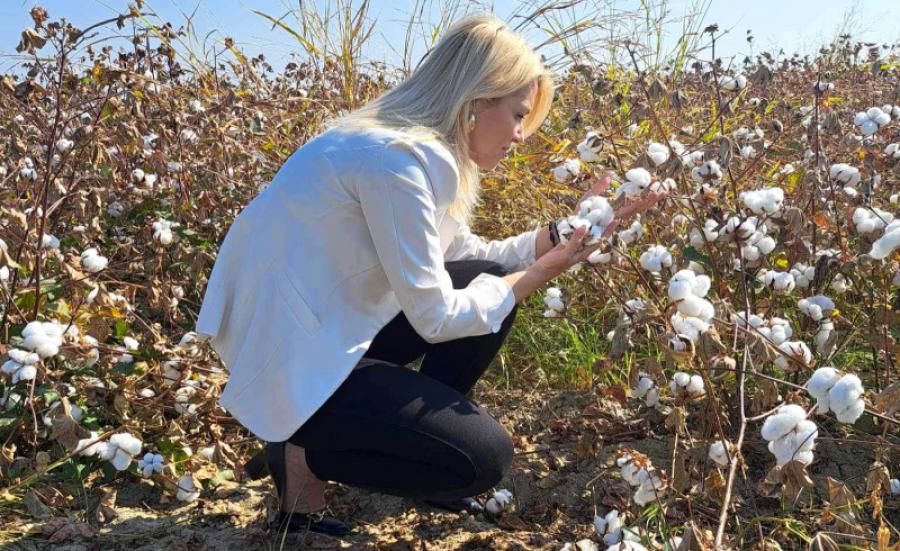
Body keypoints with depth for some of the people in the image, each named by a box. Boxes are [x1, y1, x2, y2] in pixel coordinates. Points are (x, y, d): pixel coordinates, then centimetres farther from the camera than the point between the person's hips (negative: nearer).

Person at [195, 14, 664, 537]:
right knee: (485, 456, -9)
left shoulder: (418, 146, 5)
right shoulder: (397, 156, -25)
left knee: (492, 277, 8)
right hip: (294, 356, -9)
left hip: (330, 327, 10)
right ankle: (305, 451, 4)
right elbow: (435, 317, -20)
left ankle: (425, 422, 18)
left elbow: (469, 255, 12)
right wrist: (535, 276, -7)